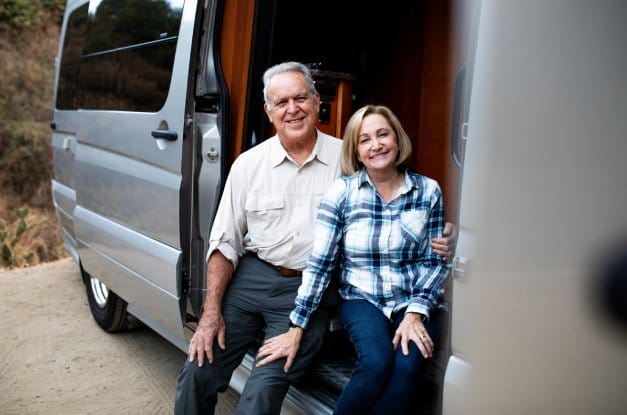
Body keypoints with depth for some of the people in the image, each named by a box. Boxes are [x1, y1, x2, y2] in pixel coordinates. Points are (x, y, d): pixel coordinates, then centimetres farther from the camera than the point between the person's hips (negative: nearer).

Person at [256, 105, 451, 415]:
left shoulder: (428, 191, 2)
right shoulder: (342, 191, -3)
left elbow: (435, 262, 3)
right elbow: (319, 263, -6)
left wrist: (416, 313, -11)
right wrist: (296, 328, -9)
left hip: (414, 303, 2)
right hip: (361, 299, -1)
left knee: (408, 366, -28)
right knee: (378, 362, -30)